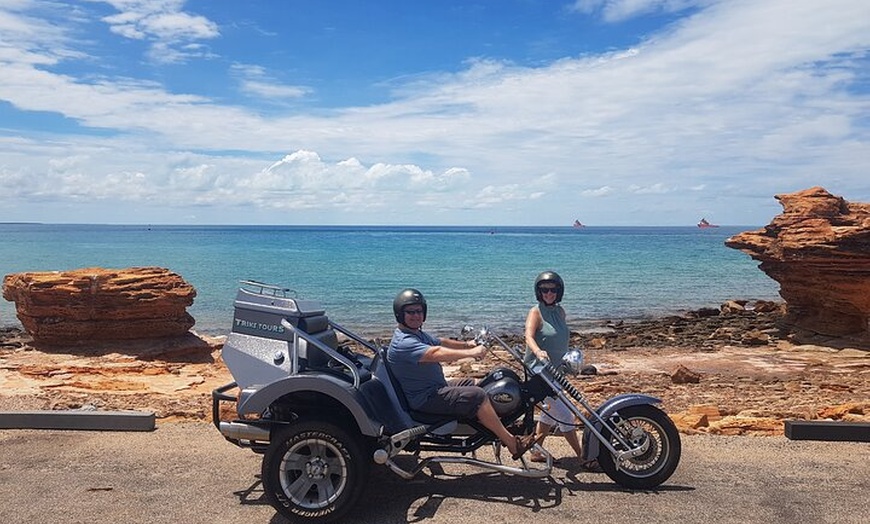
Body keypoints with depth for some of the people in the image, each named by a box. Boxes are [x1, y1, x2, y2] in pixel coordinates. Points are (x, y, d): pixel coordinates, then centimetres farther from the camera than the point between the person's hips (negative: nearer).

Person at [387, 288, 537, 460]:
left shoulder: (418, 334, 13)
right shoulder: (403, 343, -22)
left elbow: (441, 342, 19)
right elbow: (436, 353, -34)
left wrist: (467, 344, 4)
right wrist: (471, 353, -36)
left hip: (436, 387, 11)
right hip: (425, 399, -11)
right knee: (476, 396, -18)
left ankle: (502, 427, 16)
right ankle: (512, 443, -11)